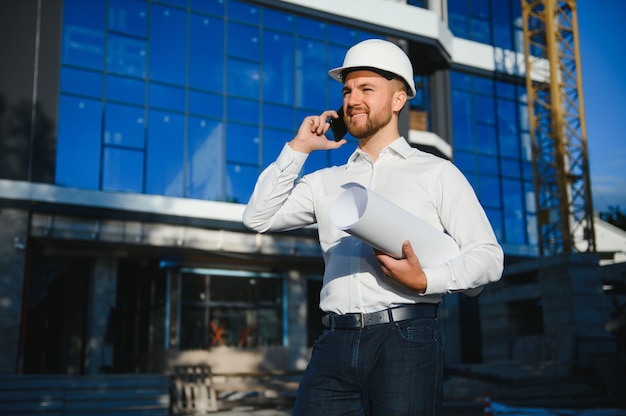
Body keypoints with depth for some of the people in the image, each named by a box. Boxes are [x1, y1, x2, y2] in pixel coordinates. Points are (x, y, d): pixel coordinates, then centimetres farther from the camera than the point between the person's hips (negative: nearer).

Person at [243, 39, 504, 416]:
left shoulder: (436, 173, 9)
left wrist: (426, 281, -15)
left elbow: (488, 257, 2)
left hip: (405, 341, -3)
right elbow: (258, 218, 10)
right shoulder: (327, 182, 19)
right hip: (335, 344, 3)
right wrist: (298, 149, 9)